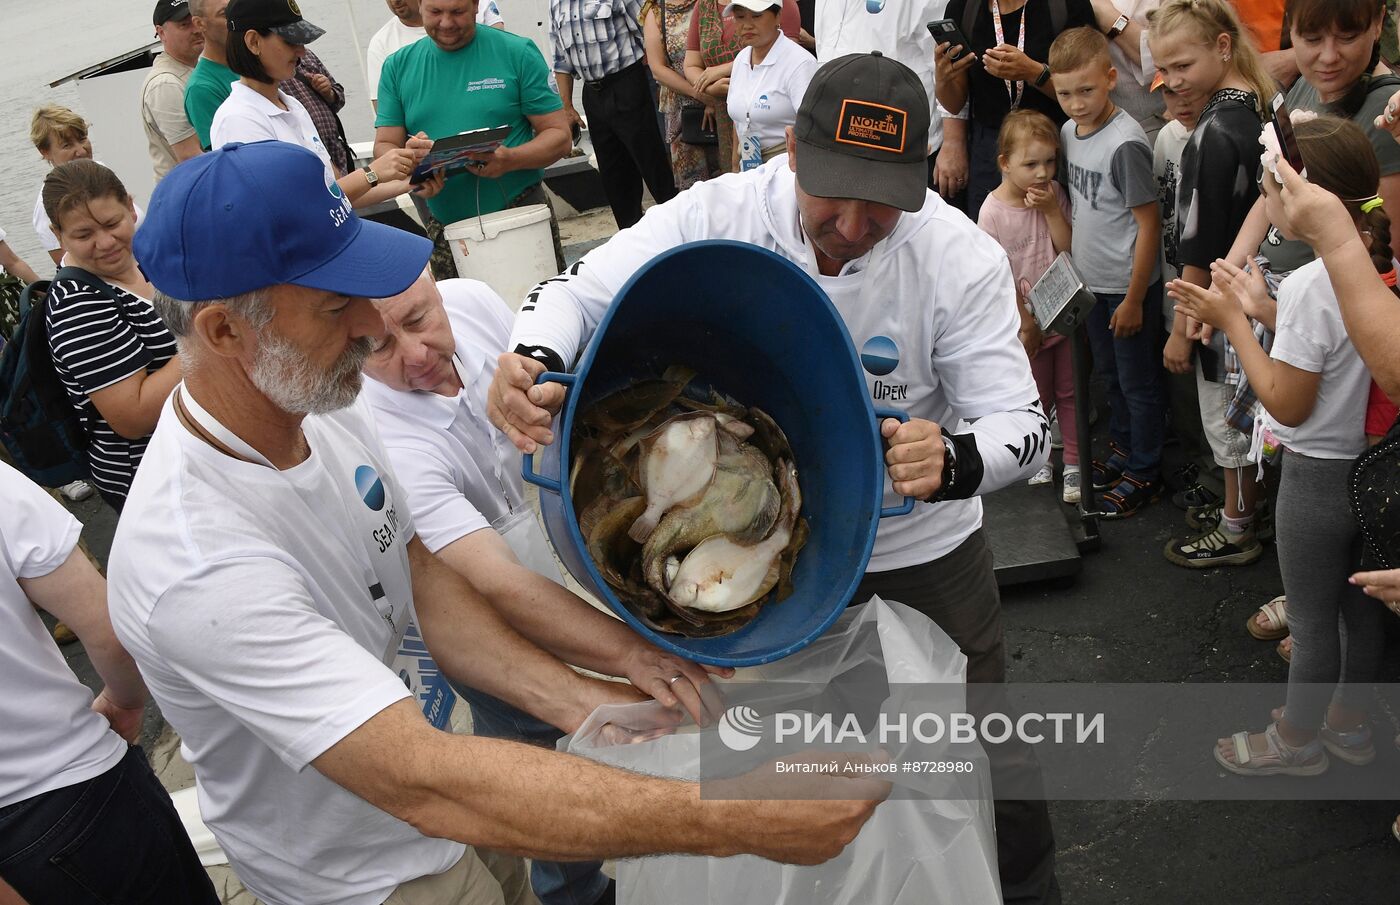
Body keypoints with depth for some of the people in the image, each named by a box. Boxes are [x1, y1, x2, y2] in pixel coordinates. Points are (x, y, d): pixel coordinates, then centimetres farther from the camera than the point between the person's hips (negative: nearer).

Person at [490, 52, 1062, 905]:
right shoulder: (722, 213, -20)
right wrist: (532, 360, -38)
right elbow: (582, 289, -14)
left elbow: (1023, 428, -21)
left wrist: (951, 461, -46)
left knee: (985, 751, 12)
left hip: (924, 552, -1)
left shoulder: (963, 258, -21)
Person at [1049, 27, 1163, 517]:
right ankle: (1122, 445, 43)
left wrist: (1134, 299, -17)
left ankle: (1143, 472, 24)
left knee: (1138, 381, 8)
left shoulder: (1125, 144, -24)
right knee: (1110, 372, 24)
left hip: (1128, 286, -8)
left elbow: (1149, 224, -20)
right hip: (1090, 280, 8)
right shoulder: (1069, 131, 0)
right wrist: (1073, 264, 13)